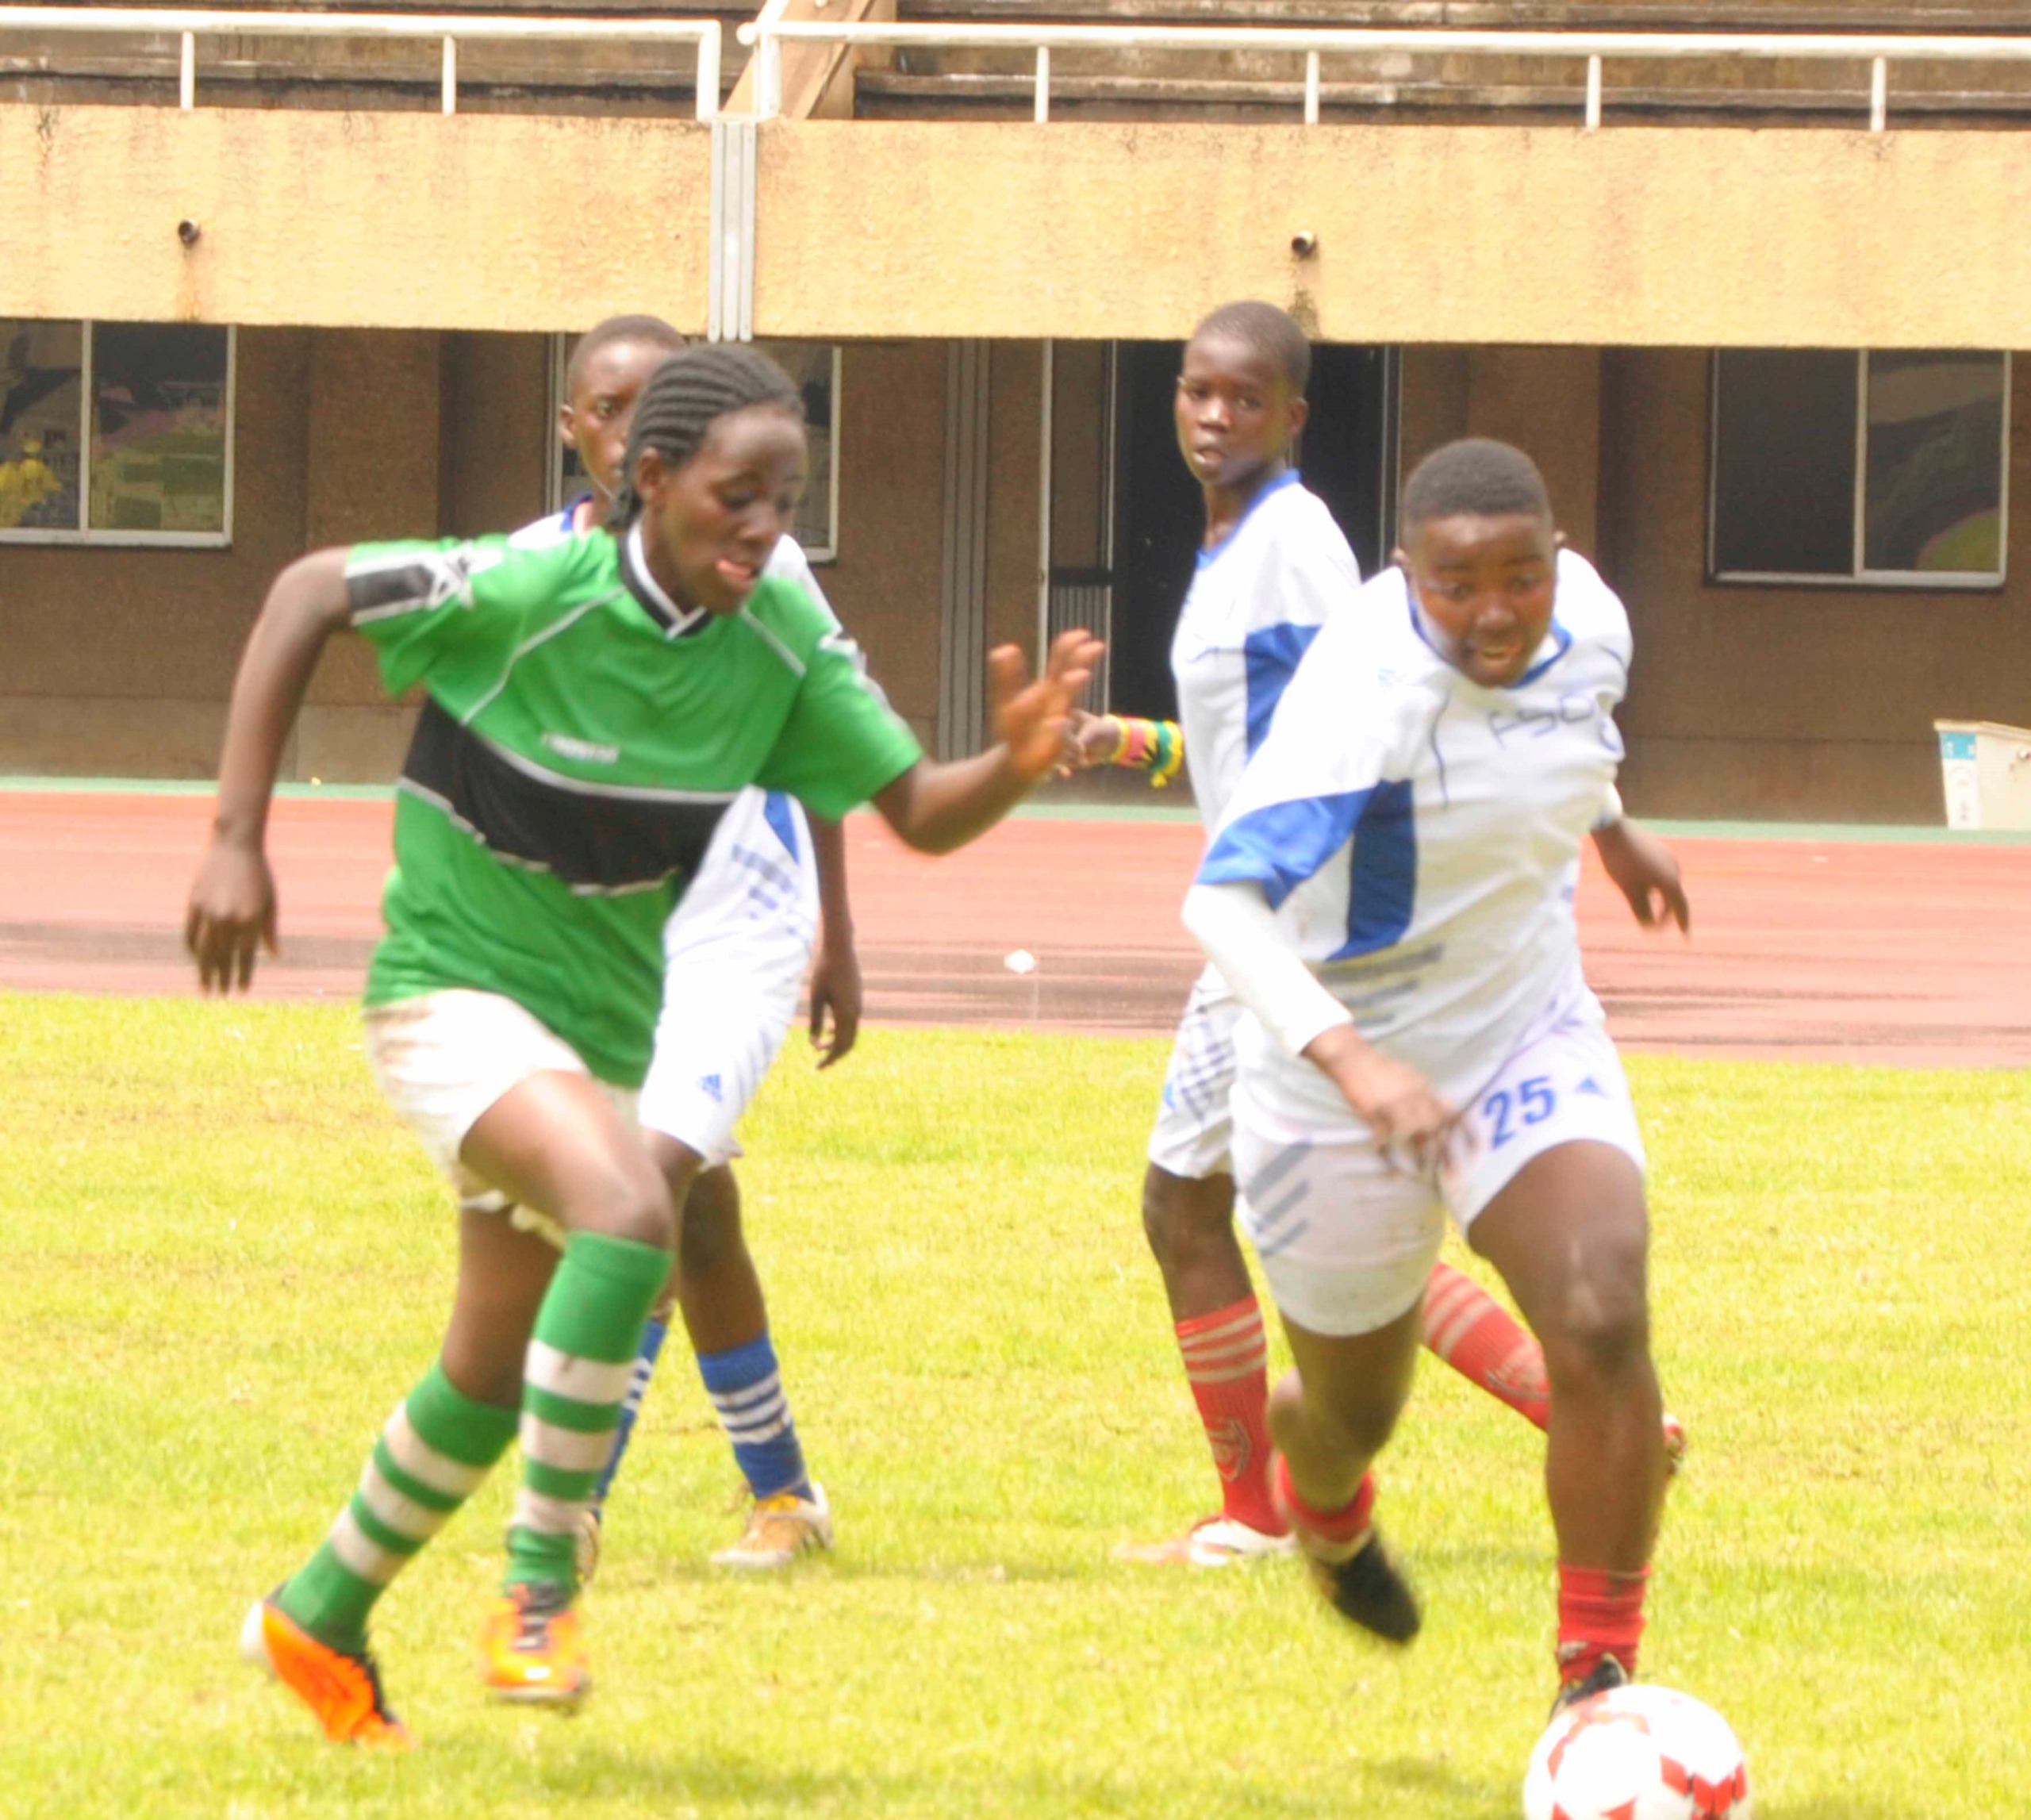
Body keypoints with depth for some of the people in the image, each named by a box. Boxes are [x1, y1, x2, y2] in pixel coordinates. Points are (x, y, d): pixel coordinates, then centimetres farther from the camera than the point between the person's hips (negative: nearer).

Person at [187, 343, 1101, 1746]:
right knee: (629, 1213, -32)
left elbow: (918, 810, -7)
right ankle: (543, 1587, -22)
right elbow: (310, 594, -14)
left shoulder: (785, 641, -9)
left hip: (607, 1028, 6)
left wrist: (1018, 763, -30)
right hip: (455, 987, -6)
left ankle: (322, 1620, 38)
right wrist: (238, 839, -17)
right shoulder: (533, 591, -22)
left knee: (491, 1387, 15)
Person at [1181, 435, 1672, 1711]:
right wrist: (1350, 1060, -54)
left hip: (1530, 1037, 4)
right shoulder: (1370, 688, -31)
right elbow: (1222, 900, -42)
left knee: (1603, 1323, -22)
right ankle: (1319, 1487, 54)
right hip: (1345, 1084, -4)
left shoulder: (1590, 625, -10)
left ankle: (1600, 1675, -11)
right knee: (1357, 1411, 13)